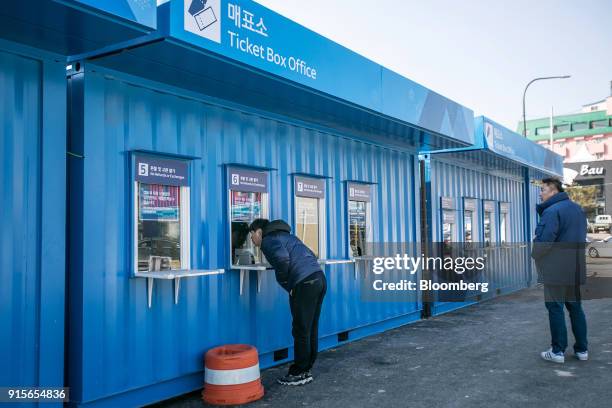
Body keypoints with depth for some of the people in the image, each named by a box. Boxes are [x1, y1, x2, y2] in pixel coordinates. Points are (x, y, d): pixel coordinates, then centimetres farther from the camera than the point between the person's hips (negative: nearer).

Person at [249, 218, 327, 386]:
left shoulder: (268, 240, 1)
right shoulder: (286, 235, 28)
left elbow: (282, 258, -20)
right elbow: (311, 255, 27)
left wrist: (287, 285, -6)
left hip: (305, 284, -9)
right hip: (319, 278, 9)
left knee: (301, 331, 1)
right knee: (311, 329, 14)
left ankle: (298, 373, 10)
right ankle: (306, 370, 24)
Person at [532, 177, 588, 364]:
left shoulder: (552, 211, -18)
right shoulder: (578, 209, 11)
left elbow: (543, 241, -24)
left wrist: (535, 254, -5)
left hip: (556, 270, -8)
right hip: (576, 269, 8)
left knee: (556, 308, 0)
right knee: (575, 307, 15)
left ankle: (558, 351, 5)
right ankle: (581, 349, 21)